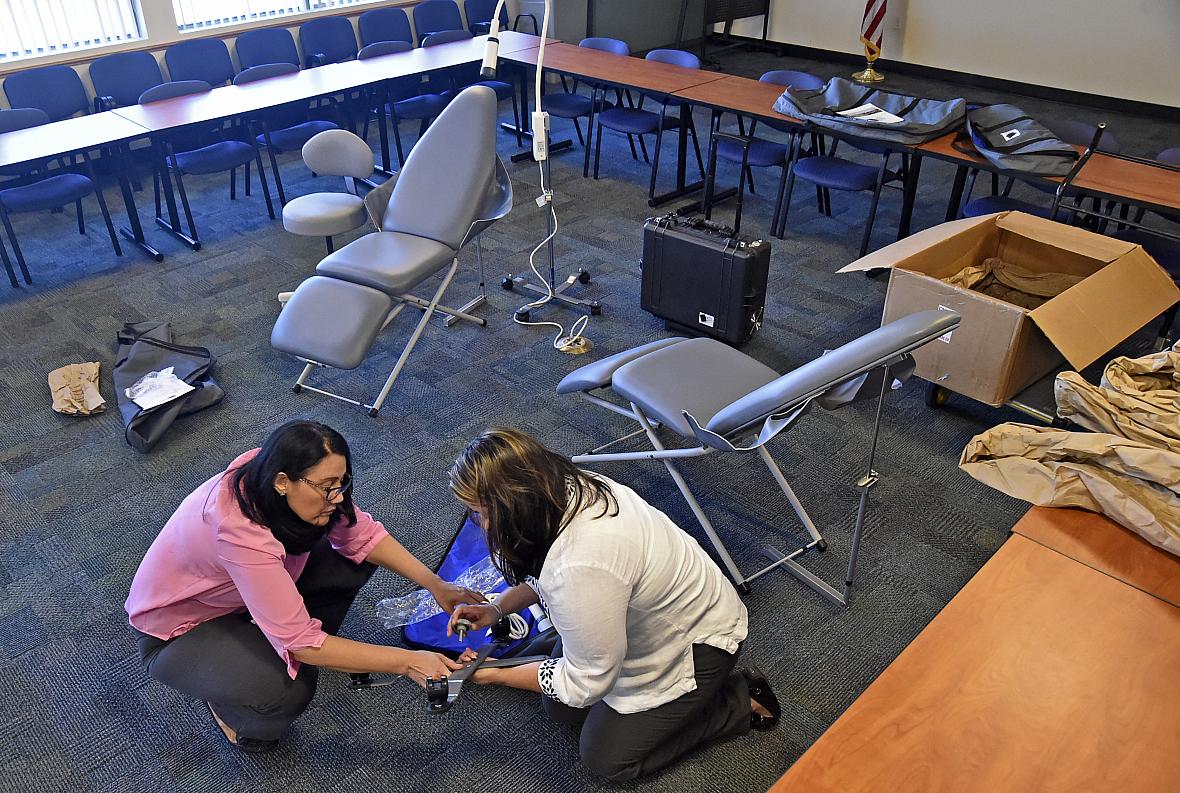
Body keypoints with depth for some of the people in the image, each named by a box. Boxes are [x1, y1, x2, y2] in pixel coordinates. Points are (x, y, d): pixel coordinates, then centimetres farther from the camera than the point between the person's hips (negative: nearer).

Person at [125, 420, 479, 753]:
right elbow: (301, 642, -38)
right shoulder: (240, 530, -41)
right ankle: (226, 702, 2)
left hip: (235, 591, 7)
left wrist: (435, 584, -19)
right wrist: (407, 663, -36)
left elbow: (361, 533, -10)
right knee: (288, 692, -33)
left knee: (356, 559, -10)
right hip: (177, 630, -7)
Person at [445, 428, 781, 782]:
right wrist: (497, 608, -4)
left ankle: (741, 701, 10)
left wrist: (496, 675, -16)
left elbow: (586, 684, -24)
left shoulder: (581, 567, -41)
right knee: (559, 707, 11)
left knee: (605, 758, 2)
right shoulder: (566, 489, -16)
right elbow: (544, 575, 8)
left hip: (696, 640, -8)